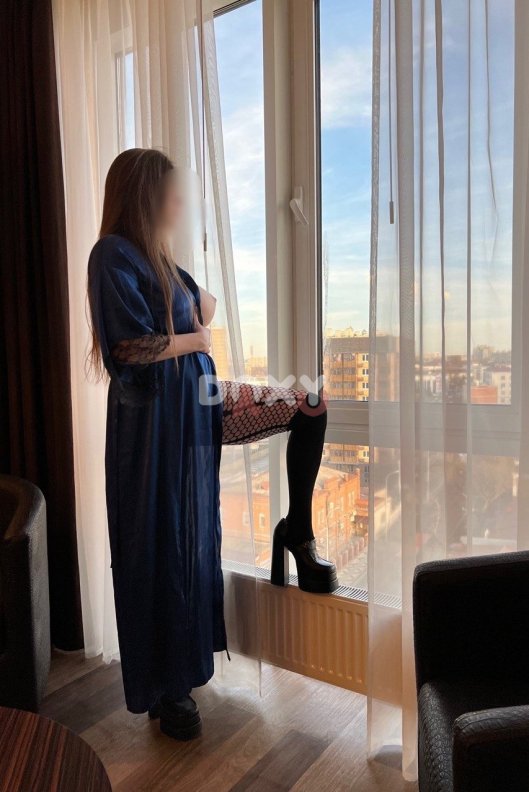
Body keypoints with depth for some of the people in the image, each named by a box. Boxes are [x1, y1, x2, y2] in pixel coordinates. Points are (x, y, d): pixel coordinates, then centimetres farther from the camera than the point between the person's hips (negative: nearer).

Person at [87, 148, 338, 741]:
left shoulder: (154, 255, 13)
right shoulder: (114, 254, -12)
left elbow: (204, 304, 24)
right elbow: (131, 346, -22)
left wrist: (198, 304, 1)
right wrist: (194, 338, -7)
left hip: (196, 403, 9)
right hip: (152, 418, -9)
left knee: (308, 407, 5)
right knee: (164, 548, 1)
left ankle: (297, 532, 19)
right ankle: (167, 690, 21)